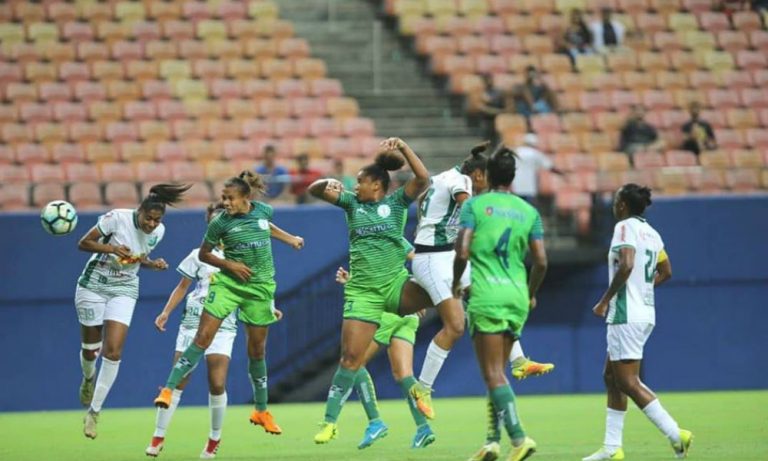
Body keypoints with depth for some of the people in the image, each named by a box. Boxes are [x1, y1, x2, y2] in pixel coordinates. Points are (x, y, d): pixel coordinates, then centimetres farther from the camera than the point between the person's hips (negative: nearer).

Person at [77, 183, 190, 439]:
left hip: (124, 290, 2)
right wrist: (112, 248, -27)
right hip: (94, 284, -2)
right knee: (90, 349, 7)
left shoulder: (158, 231, -5)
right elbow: (83, 243, -13)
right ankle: (89, 378, 45)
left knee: (113, 352, -12)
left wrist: (153, 264, -8)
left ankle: (94, 412, -3)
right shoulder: (117, 218, -20)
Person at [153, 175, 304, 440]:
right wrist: (229, 264, -13)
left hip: (260, 287, 2)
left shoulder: (264, 211, -1)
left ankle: (261, 411, 21)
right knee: (202, 338, -14)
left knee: (257, 350, 8)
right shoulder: (221, 223, -10)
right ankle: (169, 389, -12)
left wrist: (289, 239, 30)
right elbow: (204, 254, 0)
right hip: (228, 283, -2)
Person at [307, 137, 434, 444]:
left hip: (395, 284, -1)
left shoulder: (396, 201, 4)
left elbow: (422, 179, -11)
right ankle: (329, 422, 2)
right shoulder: (353, 203, 11)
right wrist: (326, 184, -15)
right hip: (363, 291, 1)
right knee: (351, 356, -4)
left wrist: (403, 148, -18)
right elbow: (314, 190, 7)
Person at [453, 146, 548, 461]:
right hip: (517, 297, 4)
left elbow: (463, 251, -9)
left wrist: (455, 284, 7)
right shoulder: (528, 211, 9)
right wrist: (531, 293, 21)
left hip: (486, 295, -4)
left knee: (494, 373, -6)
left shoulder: (475, 205, 0)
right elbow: (541, 261, 5)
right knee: (496, 371, 14)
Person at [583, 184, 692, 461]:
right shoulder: (651, 233, 13)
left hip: (626, 316, -9)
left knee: (628, 382, -8)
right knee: (611, 376, 14)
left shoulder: (625, 226, -12)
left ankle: (675, 435, -15)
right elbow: (665, 272, 21)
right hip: (646, 313, 9)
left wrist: (605, 301, -18)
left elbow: (626, 265, -26)